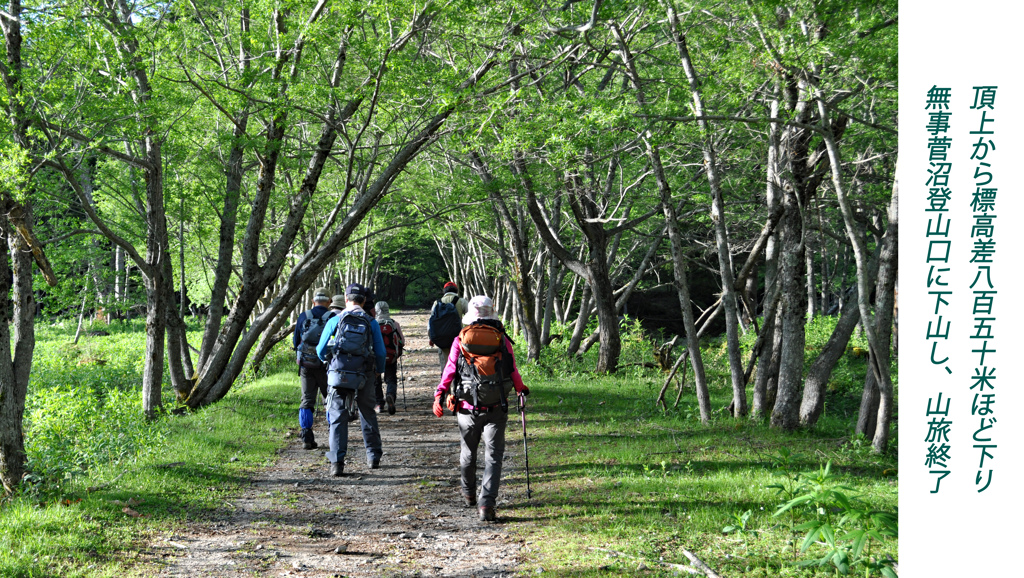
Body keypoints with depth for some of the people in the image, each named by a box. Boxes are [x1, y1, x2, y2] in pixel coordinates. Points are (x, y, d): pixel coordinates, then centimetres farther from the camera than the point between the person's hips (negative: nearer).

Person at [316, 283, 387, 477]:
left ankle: (337, 462, -8)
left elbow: (321, 350, 4)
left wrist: (329, 361, 26)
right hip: (363, 379, 1)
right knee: (368, 416, 18)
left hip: (338, 375, -1)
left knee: (338, 418, 1)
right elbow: (381, 353, 2)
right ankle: (374, 457, 26)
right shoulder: (371, 323, 2)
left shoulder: (335, 321, 1)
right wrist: (379, 370, 21)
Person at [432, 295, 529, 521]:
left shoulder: (461, 340, 2)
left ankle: (469, 493, 41)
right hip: (496, 409, -1)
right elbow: (513, 371, 4)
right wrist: (521, 389, 22)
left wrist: (438, 396, -1)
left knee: (468, 451, 21)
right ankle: (487, 504, -12)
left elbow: (449, 370, -3)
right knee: (493, 456, 0)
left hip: (469, 407, 1)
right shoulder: (502, 339, 2)